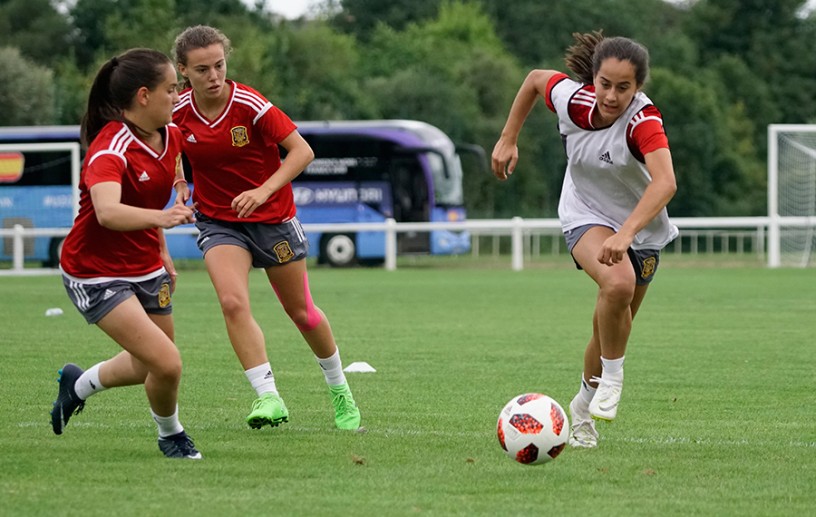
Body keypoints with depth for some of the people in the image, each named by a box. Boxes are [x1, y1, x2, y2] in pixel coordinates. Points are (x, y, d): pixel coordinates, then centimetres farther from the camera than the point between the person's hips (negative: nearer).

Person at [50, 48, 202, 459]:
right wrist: (161, 217, -62)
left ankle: (78, 384, 47)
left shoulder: (170, 135, -1)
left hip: (146, 267, 8)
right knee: (167, 364, -16)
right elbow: (107, 212, -46)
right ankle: (171, 436, 14)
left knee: (148, 366, 19)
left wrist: (163, 253, 21)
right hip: (97, 274, -8)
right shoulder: (109, 148, -27)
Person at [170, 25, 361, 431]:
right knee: (233, 302, -25)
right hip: (219, 223, 2)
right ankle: (268, 397, -24)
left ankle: (339, 390, 35)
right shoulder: (177, 111, -10)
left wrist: (264, 191, -31)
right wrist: (179, 183, -5)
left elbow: (302, 151, -21)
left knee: (301, 311, 11)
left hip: (272, 217, -2)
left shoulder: (250, 104, -22)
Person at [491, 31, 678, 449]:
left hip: (641, 226, 0)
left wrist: (625, 233, -62)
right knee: (618, 283, -32)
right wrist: (508, 139, 3)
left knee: (613, 328, 11)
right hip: (586, 215, 0)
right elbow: (535, 78, 0)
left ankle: (584, 407, 39)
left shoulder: (643, 121, -34)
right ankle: (611, 378, -10)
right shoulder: (571, 99, -23)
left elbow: (665, 183, -50)